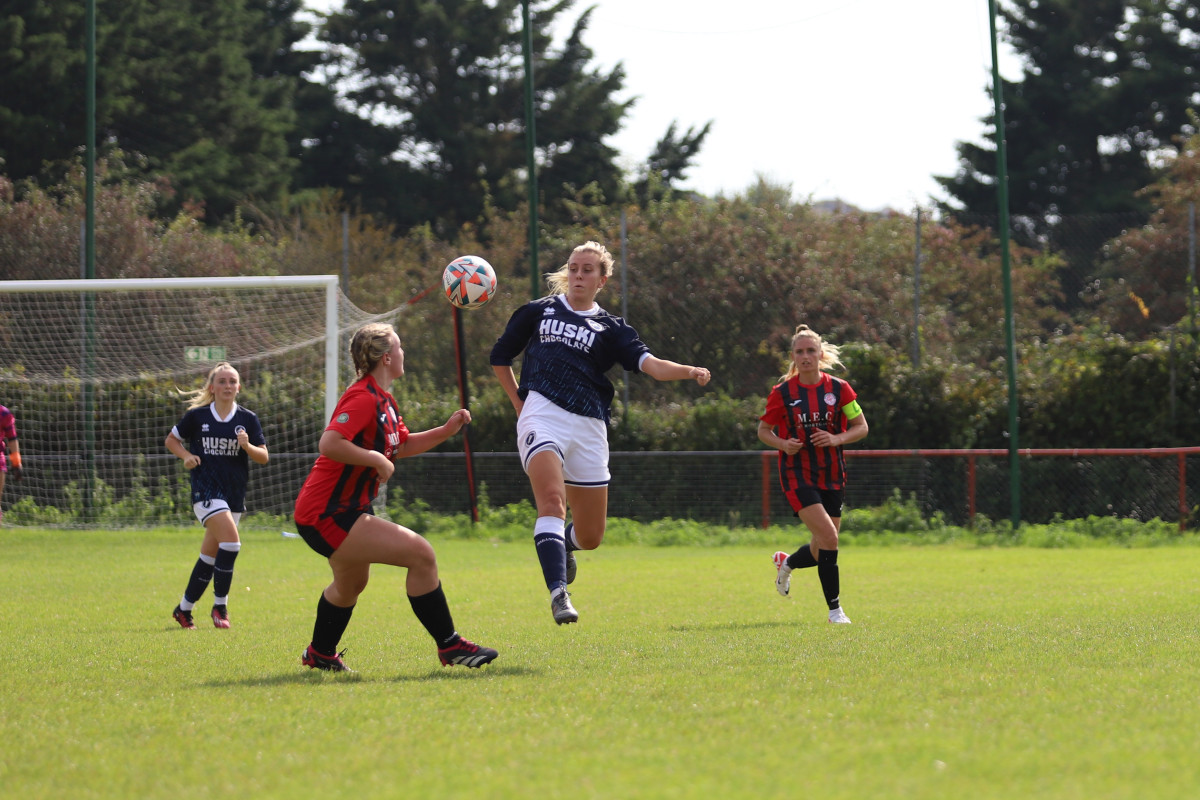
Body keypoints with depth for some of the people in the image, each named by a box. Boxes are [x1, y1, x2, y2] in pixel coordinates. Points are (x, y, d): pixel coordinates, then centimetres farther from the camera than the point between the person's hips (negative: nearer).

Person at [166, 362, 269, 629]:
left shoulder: (248, 419, 5)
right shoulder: (197, 416, 0)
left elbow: (264, 457, 3)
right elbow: (171, 440, 13)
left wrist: (247, 446, -16)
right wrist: (186, 456, -5)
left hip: (235, 493, 4)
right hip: (206, 489, -4)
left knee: (210, 555, 7)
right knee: (231, 540, -23)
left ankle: (184, 608, 22)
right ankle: (220, 605, -11)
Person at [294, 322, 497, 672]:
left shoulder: (383, 401, 12)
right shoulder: (364, 399, -20)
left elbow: (401, 446, 24)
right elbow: (329, 444, -31)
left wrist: (446, 430, 11)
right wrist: (375, 459, -25)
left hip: (336, 512, 12)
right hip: (326, 515, -12)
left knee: (351, 584, 33)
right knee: (421, 554, -17)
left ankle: (319, 654, 53)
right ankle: (449, 646, -10)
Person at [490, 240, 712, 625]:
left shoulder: (610, 328, 13)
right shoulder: (538, 312, 14)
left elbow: (650, 365, -2)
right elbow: (500, 356, 24)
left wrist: (689, 371, -20)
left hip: (589, 427, 2)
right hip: (542, 415, -2)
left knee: (590, 536, 5)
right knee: (552, 500, -28)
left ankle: (562, 543, 42)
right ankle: (558, 592, -37)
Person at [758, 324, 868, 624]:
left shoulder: (839, 389, -1)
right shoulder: (782, 393, -5)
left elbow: (861, 427, 4)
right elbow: (764, 429, 6)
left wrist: (837, 439, -15)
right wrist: (782, 444, -14)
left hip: (832, 476, 3)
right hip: (798, 474, -3)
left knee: (821, 551, 8)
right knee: (828, 536, -20)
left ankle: (787, 563, 43)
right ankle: (834, 608, -9)